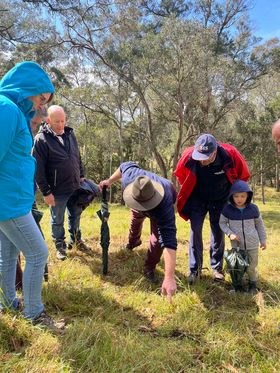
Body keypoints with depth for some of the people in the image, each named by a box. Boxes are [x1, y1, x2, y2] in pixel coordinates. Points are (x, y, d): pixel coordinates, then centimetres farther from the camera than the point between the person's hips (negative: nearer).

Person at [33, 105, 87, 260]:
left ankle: (76, 239, 40)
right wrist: (46, 192, -16)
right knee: (58, 221, 11)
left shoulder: (70, 133, 4)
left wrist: (81, 176, 14)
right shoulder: (41, 139, -16)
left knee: (75, 215, 20)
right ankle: (60, 246, 30)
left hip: (75, 186, 6)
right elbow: (38, 169, -16)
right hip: (57, 190, -5)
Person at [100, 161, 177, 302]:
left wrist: (169, 277, -65)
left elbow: (169, 240, -60)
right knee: (136, 219, 30)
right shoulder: (130, 176, -44)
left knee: (158, 237, -20)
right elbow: (126, 165, -18)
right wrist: (109, 181, -10)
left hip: (160, 204, -4)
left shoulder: (164, 204, -54)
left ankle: (149, 267, 10)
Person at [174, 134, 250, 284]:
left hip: (220, 200, 0)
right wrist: (187, 195, 5)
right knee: (195, 231, -6)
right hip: (197, 200, 0)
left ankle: (217, 267, 21)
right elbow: (180, 176, -4)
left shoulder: (230, 154, -30)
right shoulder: (189, 155, -28)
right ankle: (195, 269, 6)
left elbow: (242, 175, -9)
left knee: (218, 233, 5)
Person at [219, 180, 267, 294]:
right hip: (236, 244, 0)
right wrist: (230, 233, -14)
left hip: (252, 244, 0)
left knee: (251, 267, 9)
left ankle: (253, 283, 34)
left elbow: (259, 225, 6)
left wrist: (263, 240, 10)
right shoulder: (227, 209, -10)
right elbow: (222, 223, 1)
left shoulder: (253, 208, -7)